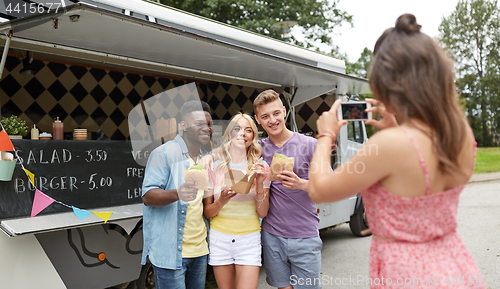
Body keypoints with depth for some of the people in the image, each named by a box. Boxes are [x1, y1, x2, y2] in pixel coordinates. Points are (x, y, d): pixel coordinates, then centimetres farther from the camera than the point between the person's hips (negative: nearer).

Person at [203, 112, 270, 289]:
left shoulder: (261, 168, 0)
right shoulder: (215, 166, 0)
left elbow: (263, 213, -2)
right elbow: (207, 213, 2)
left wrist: (259, 184, -16)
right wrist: (221, 201, -18)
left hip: (249, 240, 0)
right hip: (219, 238, 1)